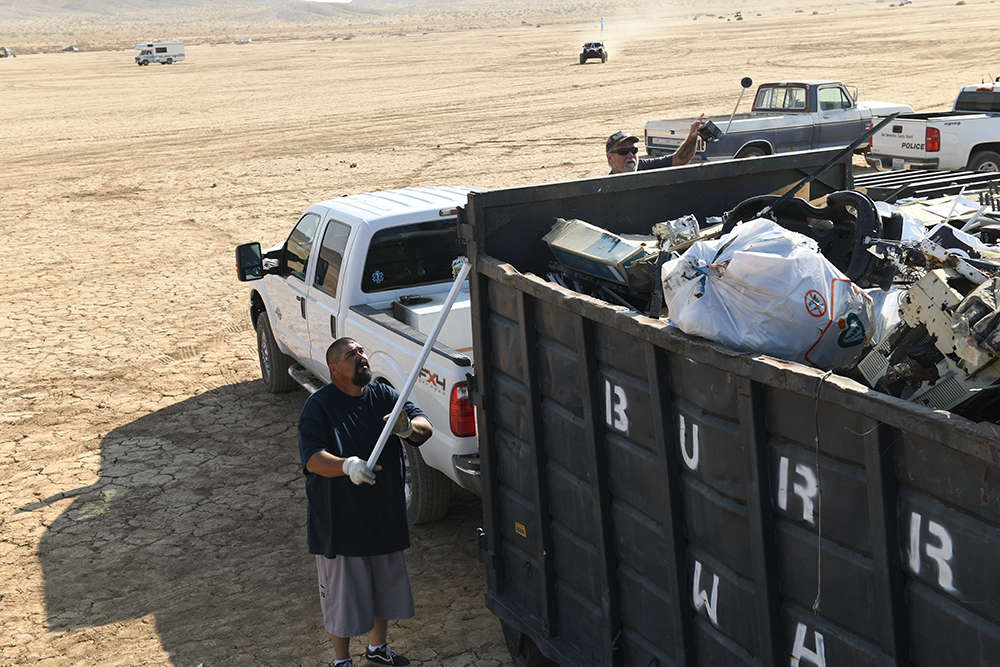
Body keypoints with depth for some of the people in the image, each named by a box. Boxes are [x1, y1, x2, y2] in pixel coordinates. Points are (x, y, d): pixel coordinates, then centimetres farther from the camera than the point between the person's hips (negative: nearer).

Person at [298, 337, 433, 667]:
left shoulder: (383, 396, 2)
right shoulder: (318, 406, -14)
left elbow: (426, 427, -4)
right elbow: (312, 458, -26)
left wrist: (408, 427, -28)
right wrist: (347, 465, -45)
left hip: (385, 515, 6)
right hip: (339, 520, -5)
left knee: (385, 586, 21)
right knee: (342, 594, 7)